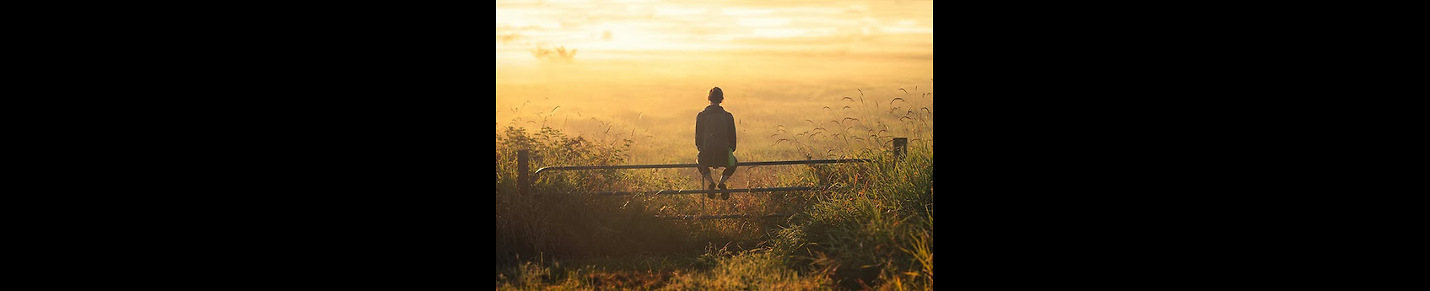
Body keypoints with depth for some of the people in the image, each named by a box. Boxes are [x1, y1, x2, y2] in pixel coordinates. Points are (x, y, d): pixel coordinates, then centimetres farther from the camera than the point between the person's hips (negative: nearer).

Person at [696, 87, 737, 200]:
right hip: (724, 156, 1)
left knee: (698, 160, 35)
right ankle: (722, 181, 9)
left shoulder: (701, 116, 2)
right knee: (733, 163, 36)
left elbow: (698, 138, 6)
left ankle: (710, 182, 11)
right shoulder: (728, 116, 5)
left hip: (707, 156, -1)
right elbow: (732, 138, 9)